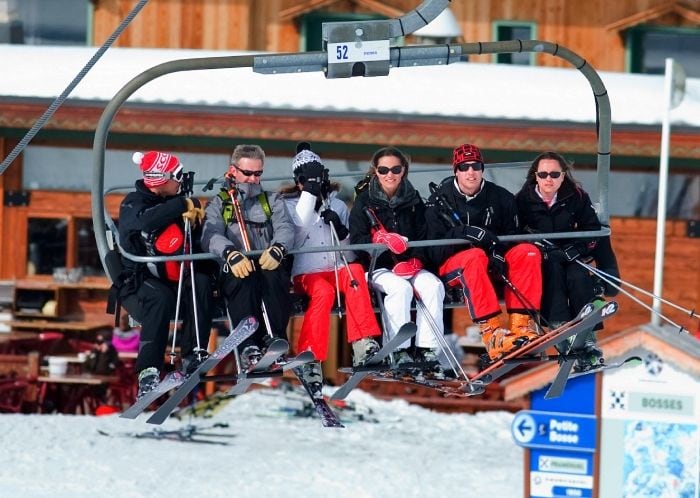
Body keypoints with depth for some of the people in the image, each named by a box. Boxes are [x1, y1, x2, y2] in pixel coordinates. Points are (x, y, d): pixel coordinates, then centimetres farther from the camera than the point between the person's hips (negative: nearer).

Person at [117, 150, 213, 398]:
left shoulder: (175, 202, 13)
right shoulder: (133, 204, -2)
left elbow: (196, 247, 12)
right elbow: (145, 221, -28)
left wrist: (194, 224, -9)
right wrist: (182, 205, -22)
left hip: (175, 280, 5)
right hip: (139, 282, -5)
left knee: (201, 282, -26)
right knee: (161, 299, -36)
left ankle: (194, 355, -27)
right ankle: (148, 372, -40)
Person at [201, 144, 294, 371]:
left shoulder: (273, 201, 26)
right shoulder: (218, 204, 19)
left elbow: (285, 228, 5)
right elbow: (211, 235, -2)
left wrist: (276, 249, -21)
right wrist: (231, 254, -26)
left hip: (268, 267, 2)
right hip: (234, 273, -1)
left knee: (273, 275, -35)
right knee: (245, 279, -37)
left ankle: (275, 340, -41)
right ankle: (249, 347, -48)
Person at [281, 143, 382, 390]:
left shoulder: (338, 205, 18)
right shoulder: (289, 204, 10)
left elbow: (352, 246, 16)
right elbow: (299, 224, -14)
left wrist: (340, 229, -4)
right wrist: (309, 191, -12)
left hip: (337, 269, 3)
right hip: (306, 274, -3)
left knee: (355, 271, -33)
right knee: (323, 292, -37)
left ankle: (362, 344, -43)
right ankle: (311, 358, -43)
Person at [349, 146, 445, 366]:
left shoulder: (413, 200, 13)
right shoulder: (364, 202, 5)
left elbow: (424, 237, 9)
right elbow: (357, 240, -5)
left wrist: (414, 261, -10)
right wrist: (382, 239, -24)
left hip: (410, 266, 3)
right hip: (378, 267, -3)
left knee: (433, 286, -27)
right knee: (401, 288, -34)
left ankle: (426, 349, -28)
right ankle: (401, 350, -33)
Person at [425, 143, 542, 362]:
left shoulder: (501, 198, 5)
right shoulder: (440, 199, -3)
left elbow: (512, 237, 4)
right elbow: (435, 249, -11)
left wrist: (499, 252, -19)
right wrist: (465, 233, -27)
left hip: (492, 263, 4)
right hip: (452, 265, -4)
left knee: (528, 252, -23)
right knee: (475, 256, -37)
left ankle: (521, 325, -32)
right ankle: (491, 335, -48)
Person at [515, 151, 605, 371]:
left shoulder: (576, 197, 1)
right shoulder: (524, 200, -3)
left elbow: (593, 232, 2)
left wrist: (574, 250, -16)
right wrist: (543, 251, -21)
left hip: (571, 259, 1)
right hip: (538, 262, -1)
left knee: (579, 276, -30)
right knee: (552, 268, -34)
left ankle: (587, 341, -36)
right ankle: (559, 327, -47)